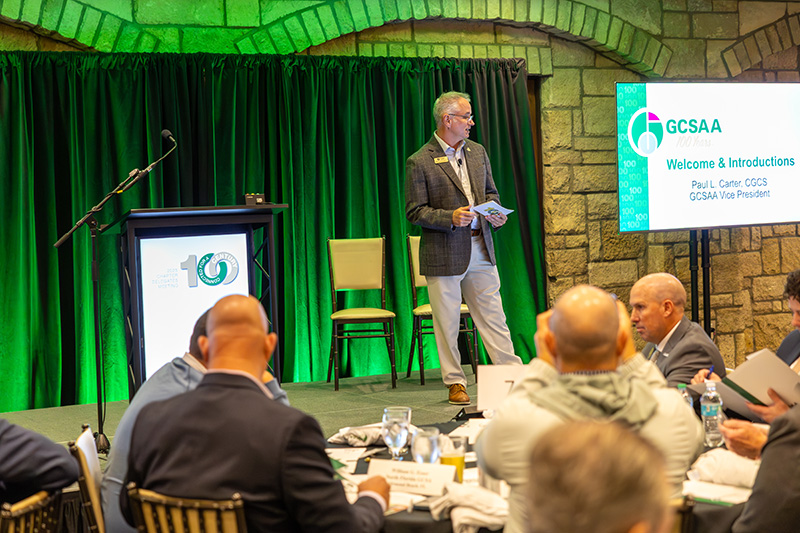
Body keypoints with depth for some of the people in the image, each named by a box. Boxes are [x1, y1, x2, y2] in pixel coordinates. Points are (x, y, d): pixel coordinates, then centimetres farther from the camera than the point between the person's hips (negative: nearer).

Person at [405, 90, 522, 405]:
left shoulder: (477, 152, 11)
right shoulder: (420, 162, -8)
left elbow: (491, 192, 21)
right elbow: (414, 212, -9)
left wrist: (495, 214, 0)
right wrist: (451, 218, -22)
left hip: (480, 249, 5)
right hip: (444, 253, -5)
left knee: (493, 316, 7)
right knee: (447, 323, 3)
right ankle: (455, 383, 15)